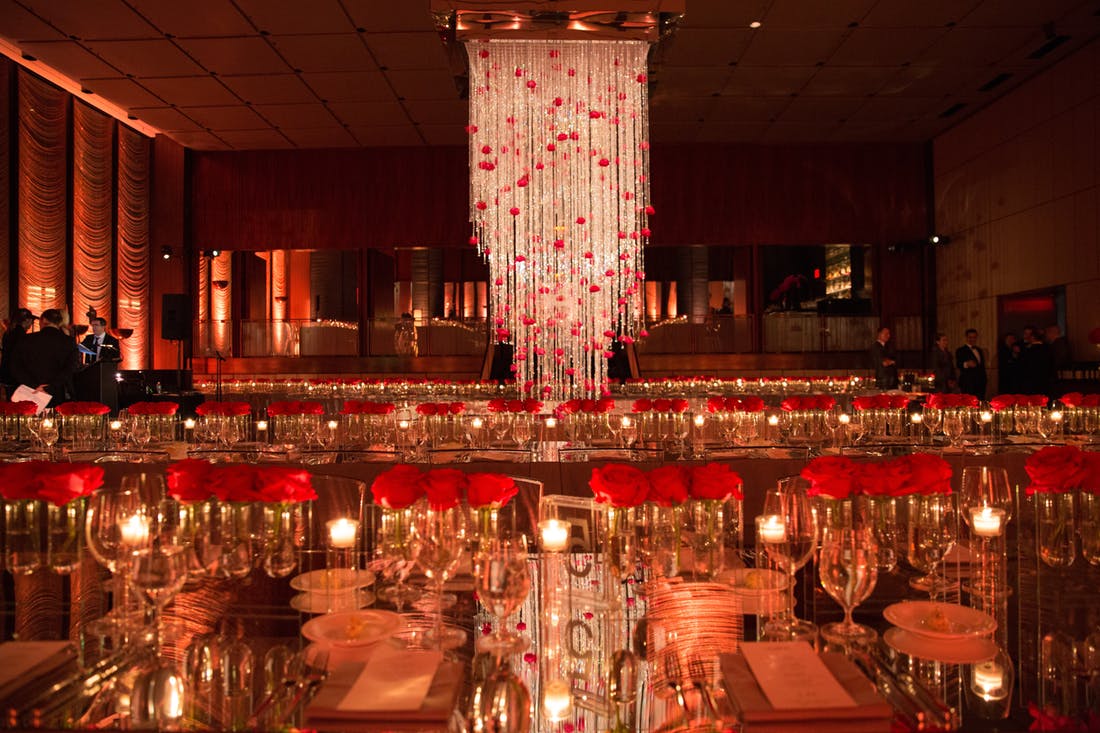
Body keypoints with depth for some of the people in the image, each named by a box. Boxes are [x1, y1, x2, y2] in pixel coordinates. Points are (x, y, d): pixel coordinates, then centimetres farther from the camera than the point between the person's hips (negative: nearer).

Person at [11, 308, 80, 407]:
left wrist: (34, 386, -10)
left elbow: (16, 368, -3)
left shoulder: (26, 340, 2)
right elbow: (70, 369, -13)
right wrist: (49, 388, -14)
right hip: (58, 398, -1)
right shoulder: (69, 342, -3)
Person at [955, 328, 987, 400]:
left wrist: (984, 381, 18)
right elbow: (958, 364, -16)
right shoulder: (961, 350, -1)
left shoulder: (979, 350, 21)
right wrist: (966, 364, -38)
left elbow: (982, 366, 25)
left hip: (980, 384, 6)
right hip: (968, 384, -6)